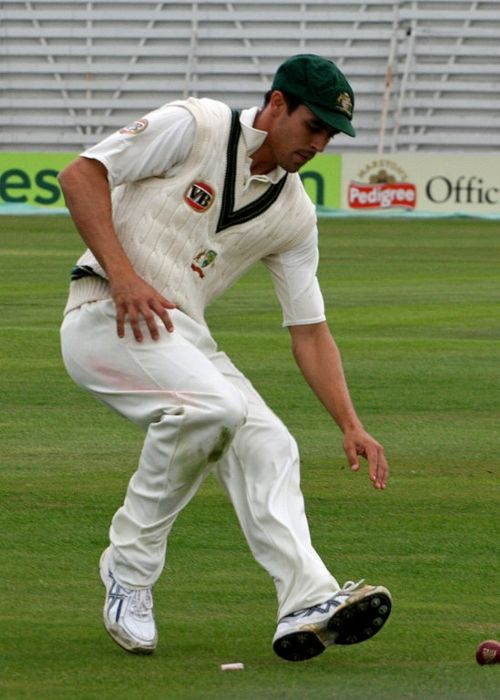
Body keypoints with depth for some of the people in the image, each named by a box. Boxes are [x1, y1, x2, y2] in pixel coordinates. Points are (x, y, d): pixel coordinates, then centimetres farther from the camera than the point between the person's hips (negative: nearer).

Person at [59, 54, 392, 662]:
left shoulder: (294, 216, 11)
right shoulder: (194, 127, -6)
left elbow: (309, 330, 13)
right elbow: (81, 175, -9)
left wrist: (350, 426, 0)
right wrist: (123, 274, -21)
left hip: (185, 339, 7)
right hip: (105, 316, -7)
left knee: (268, 446, -12)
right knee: (211, 403, -29)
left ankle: (308, 603, -24)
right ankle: (129, 569, -13)